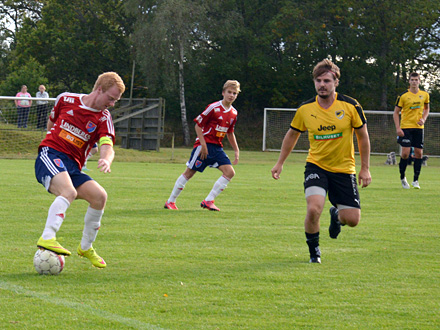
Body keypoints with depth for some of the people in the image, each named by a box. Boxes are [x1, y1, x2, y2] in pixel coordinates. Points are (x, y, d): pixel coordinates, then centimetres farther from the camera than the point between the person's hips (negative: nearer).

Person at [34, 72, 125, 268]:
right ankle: (47, 238, -48)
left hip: (73, 166, 4)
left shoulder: (103, 118, 6)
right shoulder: (66, 99, 4)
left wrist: (106, 160, -32)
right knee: (69, 192, -33)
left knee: (99, 195, -15)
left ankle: (86, 247, 6)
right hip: (50, 155, -4)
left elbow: (107, 147, -10)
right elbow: (51, 121, 24)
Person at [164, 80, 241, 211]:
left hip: (217, 147, 6)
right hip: (205, 144, -6)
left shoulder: (233, 113, 7)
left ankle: (208, 201, -7)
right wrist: (203, 145, -17)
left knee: (230, 172, -10)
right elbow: (198, 125, -11)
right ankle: (170, 201, 9)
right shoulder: (213, 108, -13)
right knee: (189, 173, -3)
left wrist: (236, 151, 17)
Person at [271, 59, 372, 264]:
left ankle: (336, 214, 38)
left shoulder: (350, 106, -11)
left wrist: (365, 168, 1)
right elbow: (292, 134, 12)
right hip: (316, 165, 0)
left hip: (344, 169, 0)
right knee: (314, 209, -24)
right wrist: (280, 163, 13)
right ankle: (313, 250, 3)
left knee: (352, 220, -2)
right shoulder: (305, 109, -6)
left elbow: (362, 135, 1)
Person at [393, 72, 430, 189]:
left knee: (419, 153, 1)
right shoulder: (403, 96, -5)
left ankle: (416, 180, 10)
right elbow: (396, 113, 1)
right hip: (405, 127, -3)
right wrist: (398, 128, -10)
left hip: (419, 127, 3)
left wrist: (423, 119, 1)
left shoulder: (425, 95, 5)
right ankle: (402, 178, 10)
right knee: (405, 153, -10)